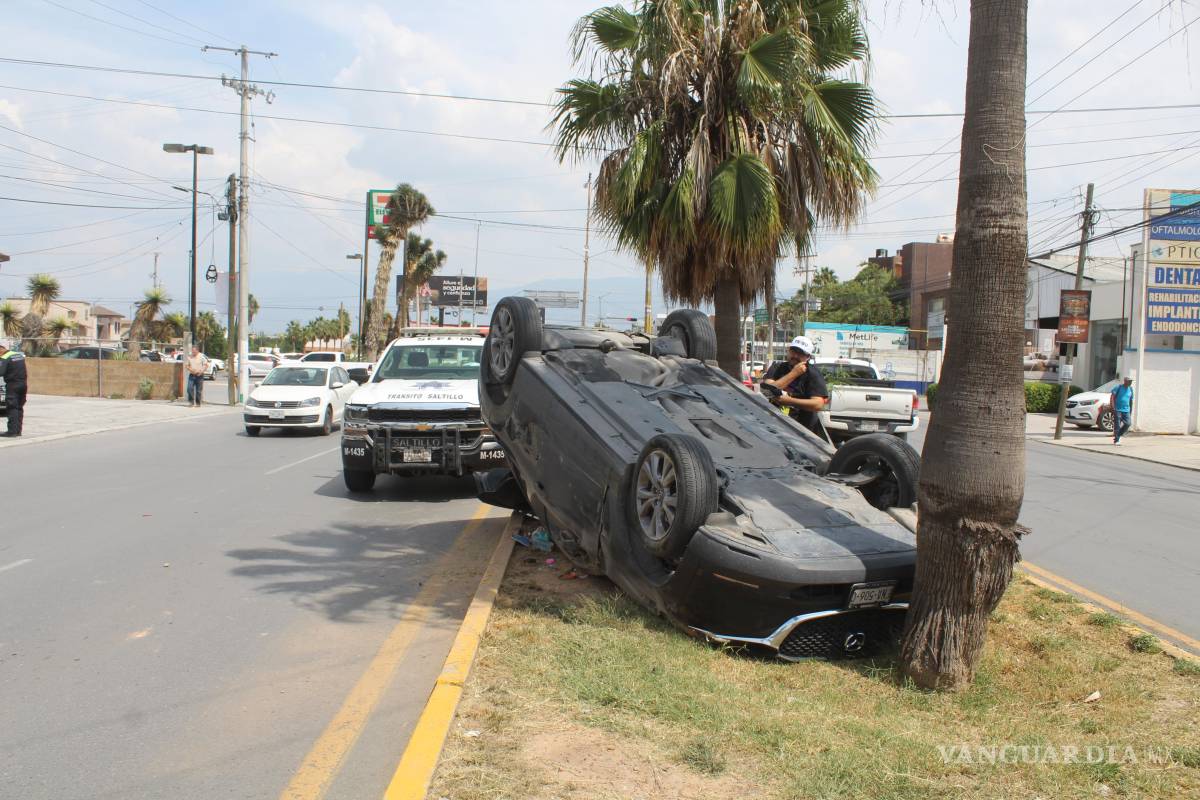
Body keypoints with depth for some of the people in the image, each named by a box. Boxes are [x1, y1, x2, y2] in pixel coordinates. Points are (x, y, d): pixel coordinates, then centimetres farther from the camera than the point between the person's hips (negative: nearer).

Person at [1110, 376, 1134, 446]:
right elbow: (1112, 396, -10)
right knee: (1117, 425, -5)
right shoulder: (1119, 387, -5)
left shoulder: (1130, 389, 12)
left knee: (1127, 423, -7)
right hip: (1117, 409, -5)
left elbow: (1131, 400, 20)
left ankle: (1118, 435, 15)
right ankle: (1116, 441, 2)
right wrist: (1112, 406, -19)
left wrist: (1131, 410, 19)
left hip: (1126, 410, 5)